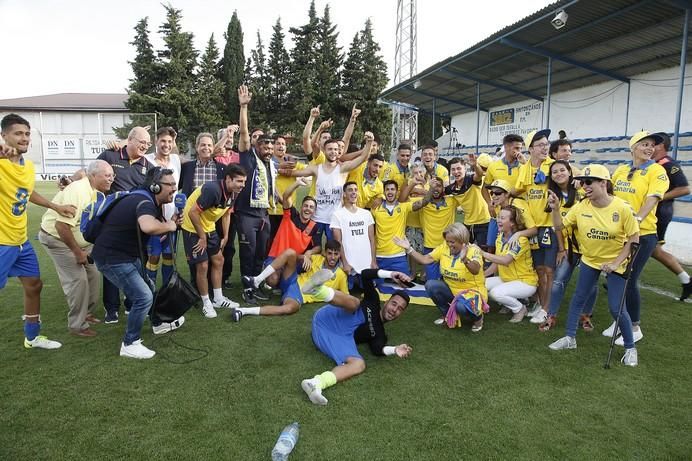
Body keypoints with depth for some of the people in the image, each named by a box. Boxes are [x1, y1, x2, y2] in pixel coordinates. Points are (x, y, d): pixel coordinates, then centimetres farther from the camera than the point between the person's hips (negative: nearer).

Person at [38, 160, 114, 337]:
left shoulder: (99, 193, -1)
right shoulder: (78, 190, -28)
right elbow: (62, 225, -33)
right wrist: (77, 253, -24)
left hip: (81, 240, 8)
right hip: (57, 238, -8)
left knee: (93, 274, 8)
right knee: (77, 279, -12)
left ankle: (87, 313, 27)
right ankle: (77, 325, 1)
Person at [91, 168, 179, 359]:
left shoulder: (149, 201, 5)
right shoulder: (145, 203, -27)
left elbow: (157, 227, 11)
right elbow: (148, 227, -50)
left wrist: (171, 222, -9)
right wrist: (169, 226, -31)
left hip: (127, 255, 11)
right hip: (112, 258, -11)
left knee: (148, 288, 23)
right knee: (143, 297, -13)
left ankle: (159, 323, 45)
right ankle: (129, 344, 2)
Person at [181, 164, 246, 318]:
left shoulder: (233, 193, -7)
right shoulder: (213, 190, -33)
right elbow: (192, 213, -30)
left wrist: (225, 236, 5)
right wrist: (202, 237, -20)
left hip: (209, 228, 8)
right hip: (193, 228, -8)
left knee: (218, 260, 11)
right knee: (202, 266, -5)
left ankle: (218, 299, 25)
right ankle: (206, 303, 13)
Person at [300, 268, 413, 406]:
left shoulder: (380, 334, 18)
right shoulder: (373, 301, 18)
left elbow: (377, 349, -4)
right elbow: (365, 274, 8)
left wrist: (394, 350, -25)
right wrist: (391, 274, 0)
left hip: (339, 339, 2)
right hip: (325, 319, -2)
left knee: (359, 364, -26)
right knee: (354, 302, -28)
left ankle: (317, 383, -50)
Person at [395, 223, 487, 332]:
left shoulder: (474, 250, -20)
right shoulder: (444, 247, -5)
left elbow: (475, 271, -40)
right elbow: (425, 259, -8)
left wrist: (465, 260, -61)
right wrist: (409, 249, -20)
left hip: (472, 291, -5)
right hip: (451, 289, 5)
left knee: (461, 306, -36)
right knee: (430, 285, -20)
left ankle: (478, 316, 2)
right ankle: (447, 314, 5)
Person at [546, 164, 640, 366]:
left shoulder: (622, 208, -20)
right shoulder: (581, 207, -12)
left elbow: (633, 238, -12)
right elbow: (559, 226, -7)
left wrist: (616, 262, -17)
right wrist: (555, 208, -24)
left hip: (615, 263, -3)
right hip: (589, 260, 4)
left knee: (616, 308, -3)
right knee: (579, 298, 10)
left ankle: (630, 348, 19)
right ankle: (570, 338, 26)